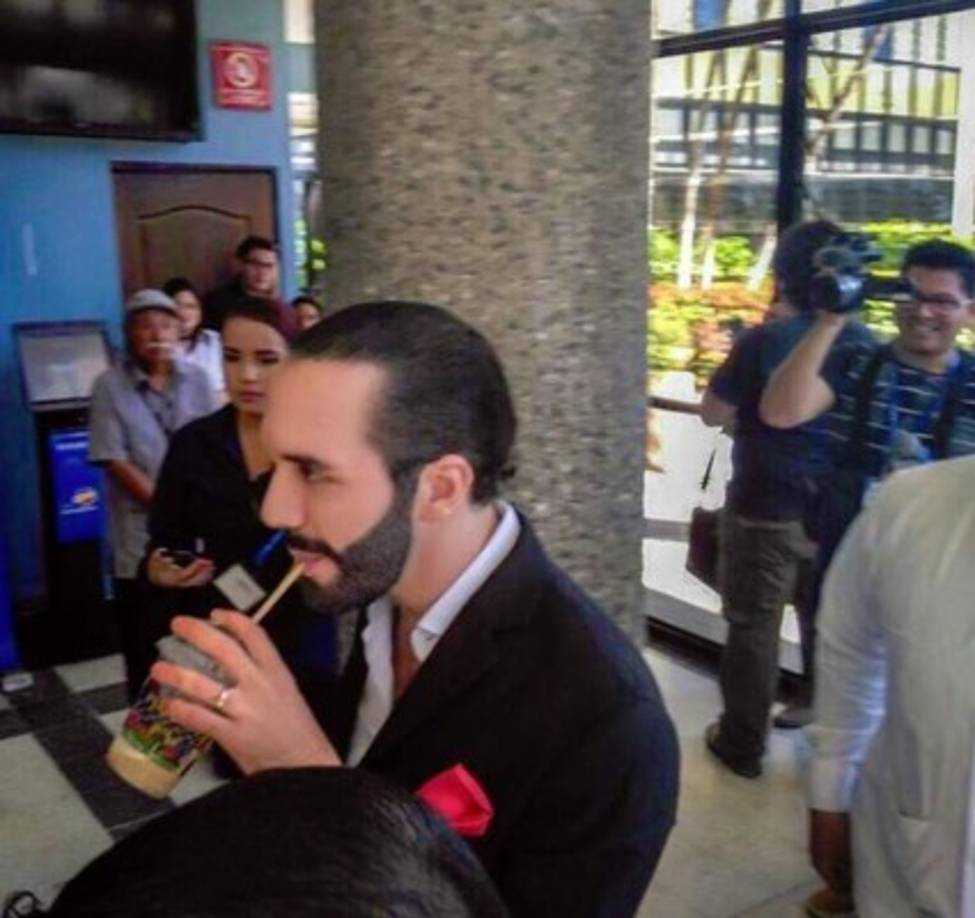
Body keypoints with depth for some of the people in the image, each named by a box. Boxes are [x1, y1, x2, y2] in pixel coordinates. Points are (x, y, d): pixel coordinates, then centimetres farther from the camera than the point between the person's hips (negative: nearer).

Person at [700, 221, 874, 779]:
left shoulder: (763, 341, -17)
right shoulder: (864, 343, -1)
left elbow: (713, 414, -9)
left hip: (766, 511, -5)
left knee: (754, 627, 7)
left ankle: (743, 745, 17)